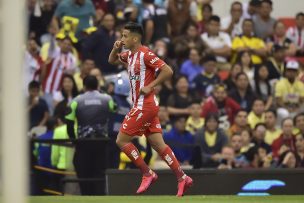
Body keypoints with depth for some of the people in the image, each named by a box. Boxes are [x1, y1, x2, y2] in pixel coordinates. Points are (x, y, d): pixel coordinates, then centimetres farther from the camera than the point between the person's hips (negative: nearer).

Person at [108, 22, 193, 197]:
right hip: (143, 105, 9)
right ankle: (182, 178, 2)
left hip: (144, 105, -9)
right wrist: (116, 49, 9)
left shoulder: (145, 54, -14)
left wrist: (150, 86, -19)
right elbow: (112, 61, 29)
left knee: (122, 140, -5)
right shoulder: (130, 54, 12)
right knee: (158, 144, 5)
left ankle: (148, 174, -1)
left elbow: (168, 71, -19)